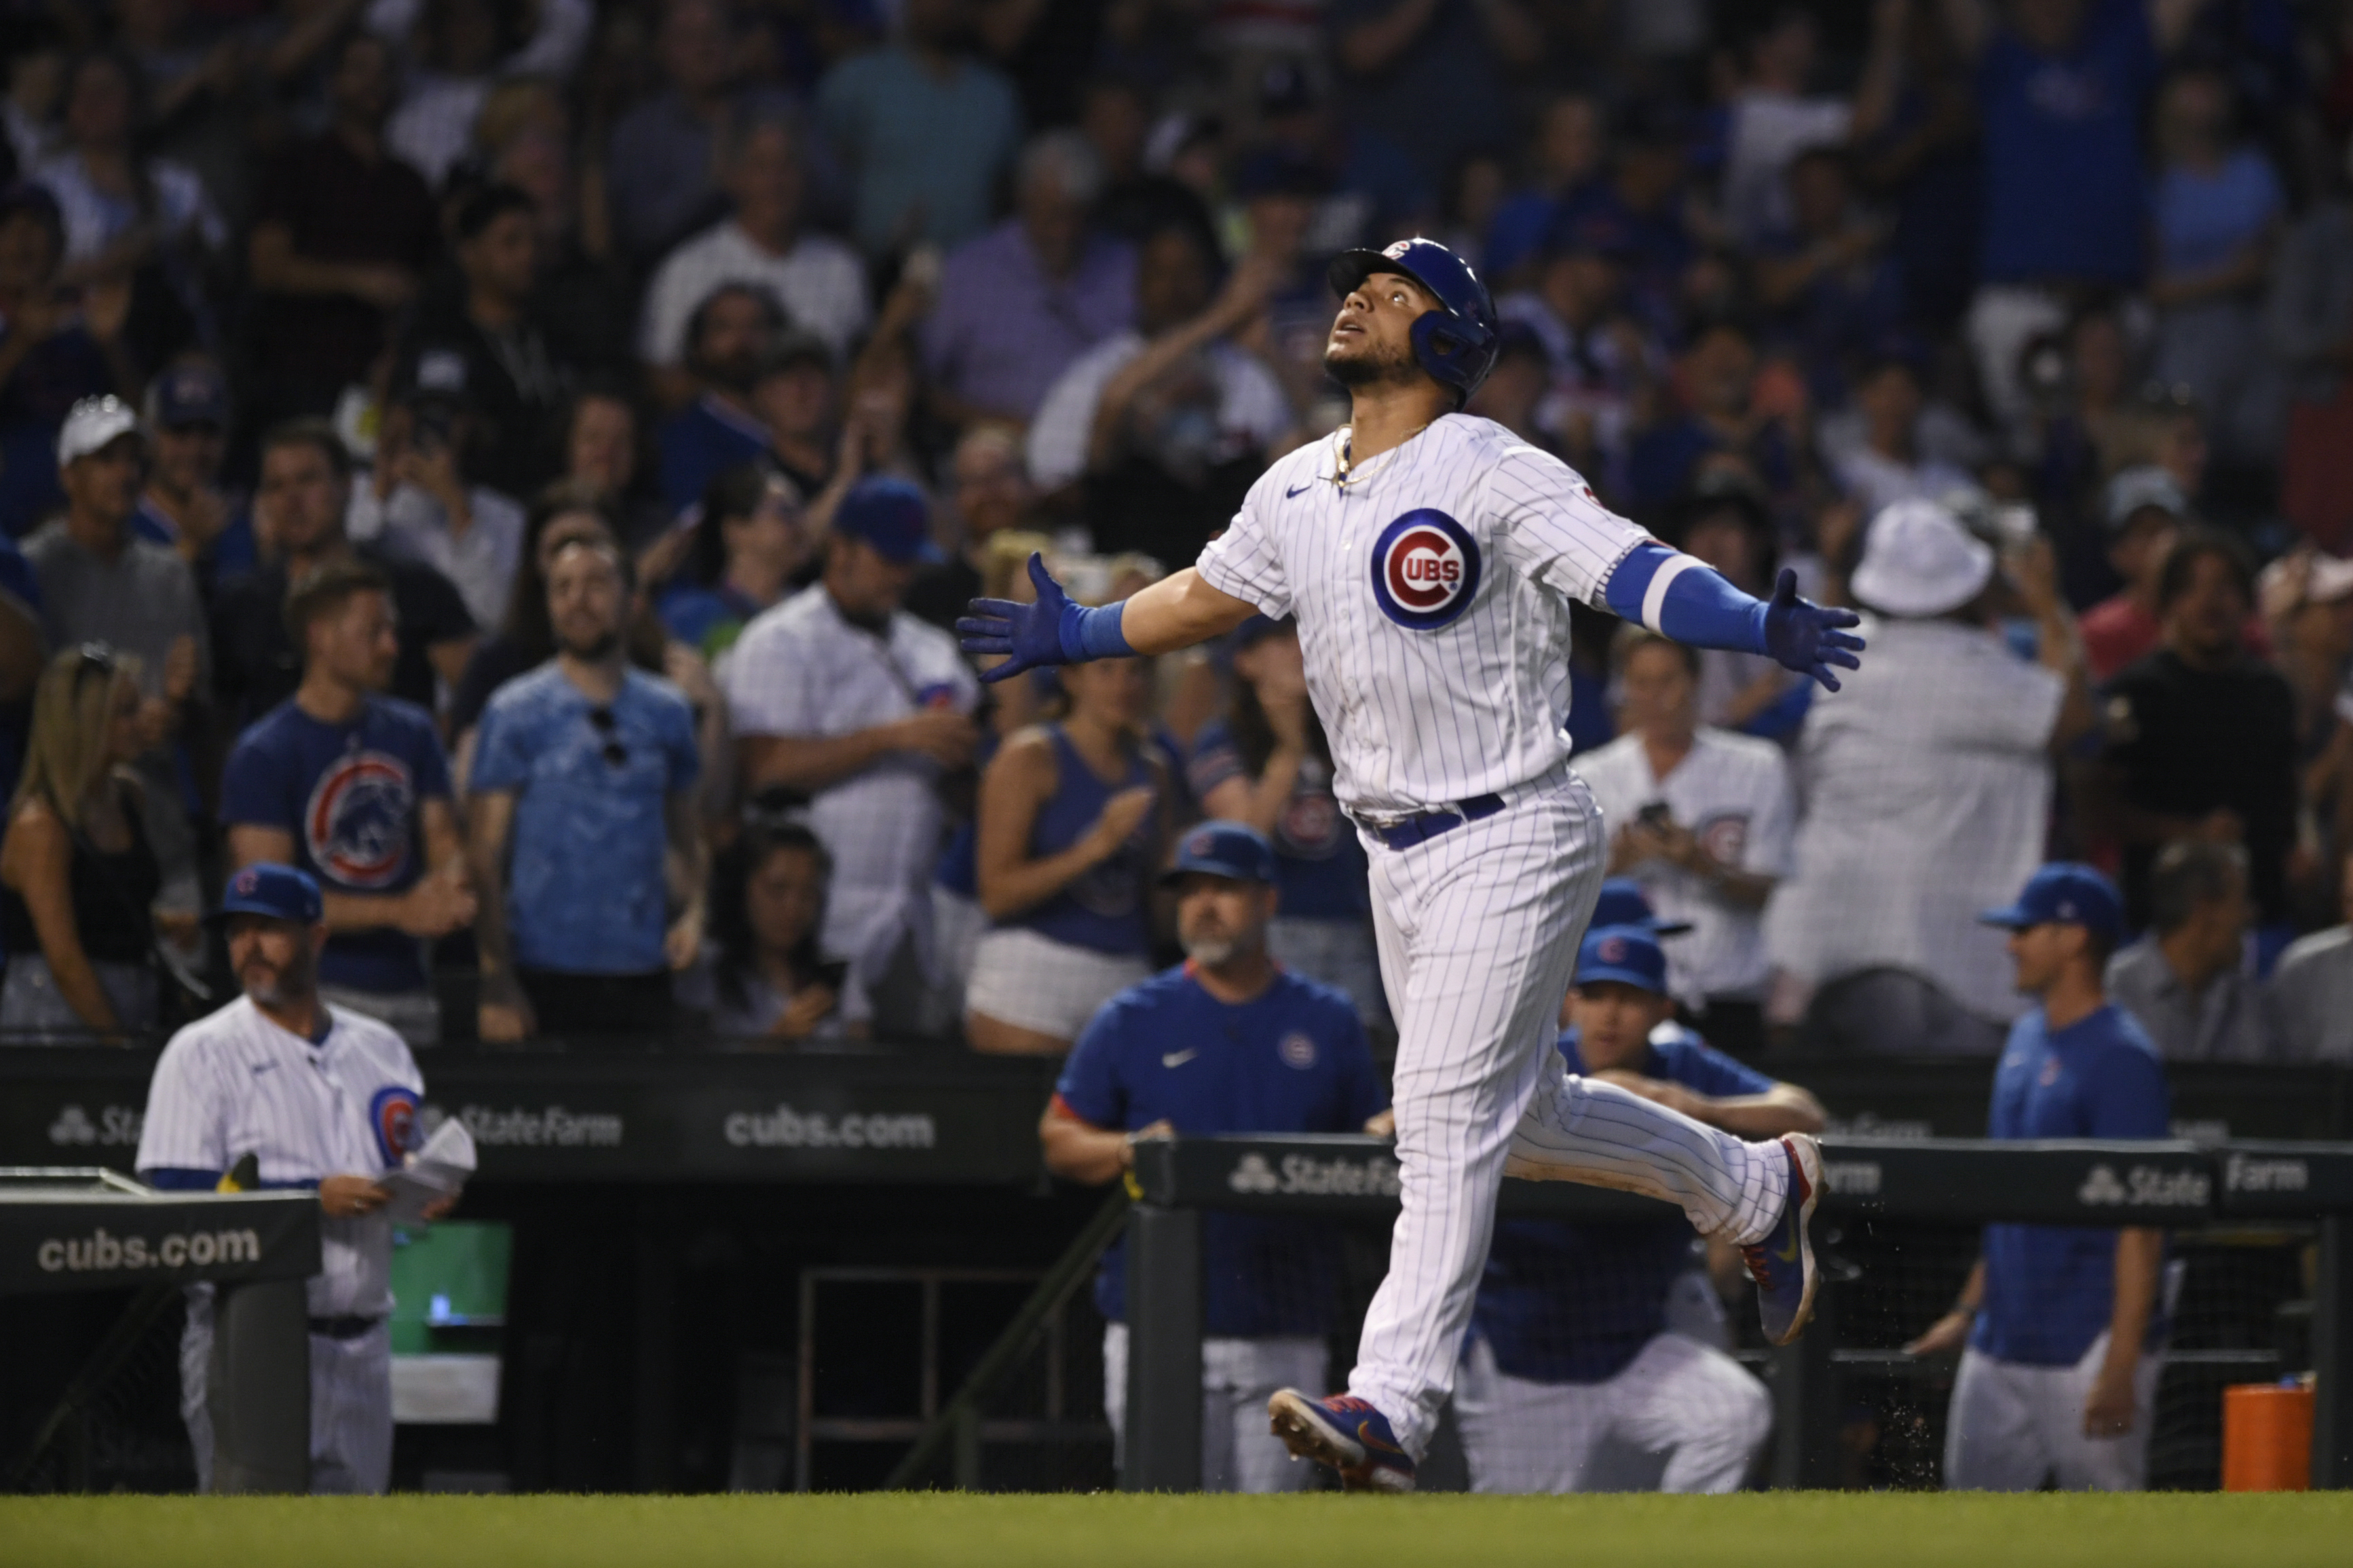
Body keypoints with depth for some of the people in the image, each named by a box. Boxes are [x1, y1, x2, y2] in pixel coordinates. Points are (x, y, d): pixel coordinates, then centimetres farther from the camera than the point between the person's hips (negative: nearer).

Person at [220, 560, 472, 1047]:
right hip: (319, 998, -5)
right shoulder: (263, 754, -7)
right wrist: (399, 911, -17)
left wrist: (448, 890, -11)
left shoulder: (412, 732, 12)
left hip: (408, 988, 5)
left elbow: (443, 841, 15)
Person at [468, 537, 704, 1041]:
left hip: (642, 977, 3)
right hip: (547, 978, -3)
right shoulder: (515, 712, 2)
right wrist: (497, 982, -10)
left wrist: (692, 911, -2)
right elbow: (484, 853, -2)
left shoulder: (667, 711, 13)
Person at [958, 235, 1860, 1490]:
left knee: (1447, 1120, -14)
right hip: (1397, 857, 8)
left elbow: (1633, 572, -26)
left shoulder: (1491, 478, -15)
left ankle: (1391, 1405, -19)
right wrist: (1081, 638, 34)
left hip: (1510, 845, -8)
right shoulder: (1296, 492, 9)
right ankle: (1755, 1187, 41)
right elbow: (1212, 592, 27)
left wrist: (1762, 628, -42)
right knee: (1525, 1115, 19)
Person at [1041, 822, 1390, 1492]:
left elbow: (1374, 1134, 16)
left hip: (1286, 1335, 2)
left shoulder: (1329, 1022, 12)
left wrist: (1382, 1136, -8)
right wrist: (1128, 1150, -13)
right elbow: (1059, 1137, 8)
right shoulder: (1132, 1020, 7)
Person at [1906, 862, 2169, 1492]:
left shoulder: (2121, 1058, -15)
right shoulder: (2026, 1037, 13)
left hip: (2086, 1350, -9)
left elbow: (2141, 1224, -18)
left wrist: (2121, 1364, -22)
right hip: (2000, 1345, 9)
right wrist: (1969, 1308, 22)